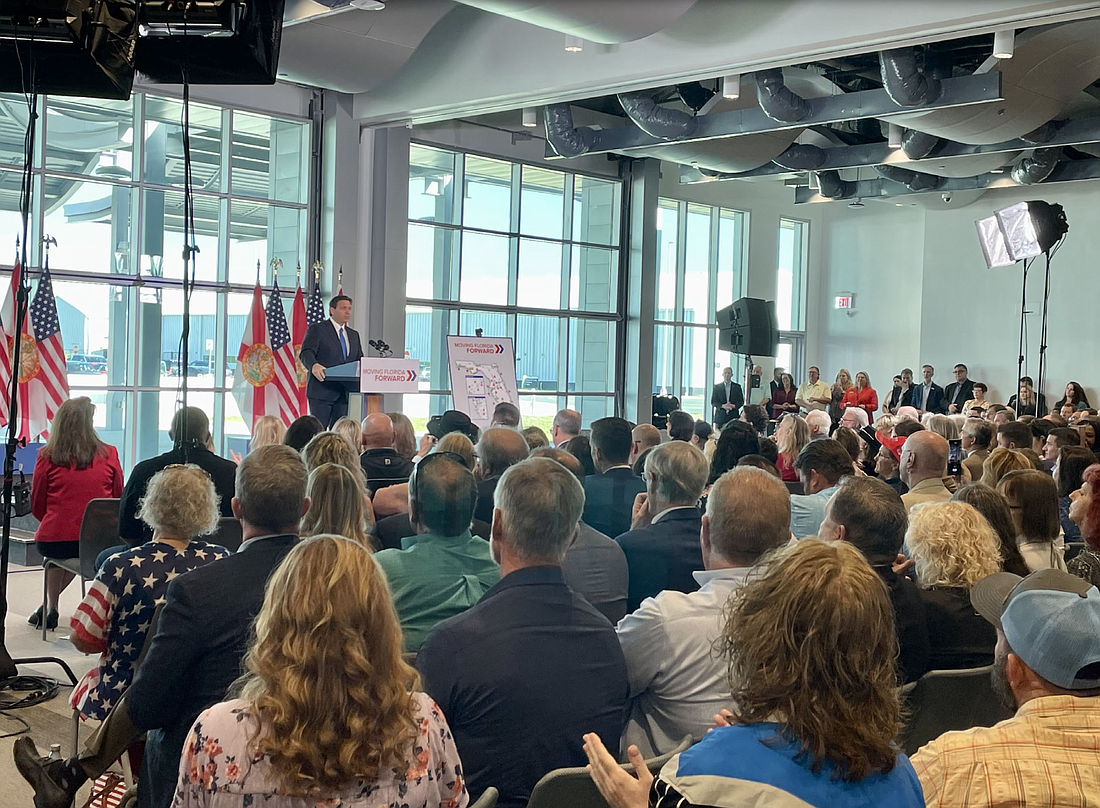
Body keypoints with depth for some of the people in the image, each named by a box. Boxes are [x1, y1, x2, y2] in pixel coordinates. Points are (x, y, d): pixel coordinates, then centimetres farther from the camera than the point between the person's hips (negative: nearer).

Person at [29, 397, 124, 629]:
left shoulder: (47, 456, -2)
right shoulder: (109, 454, 0)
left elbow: (37, 506, 7)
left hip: (54, 539, 0)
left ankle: (50, 607, 39)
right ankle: (50, 606, 35)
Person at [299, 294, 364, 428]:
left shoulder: (354, 335, 21)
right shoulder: (317, 329, 0)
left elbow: (360, 360, 20)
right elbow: (306, 352, -13)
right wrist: (314, 365, -34)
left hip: (343, 393, 6)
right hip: (322, 391, -6)